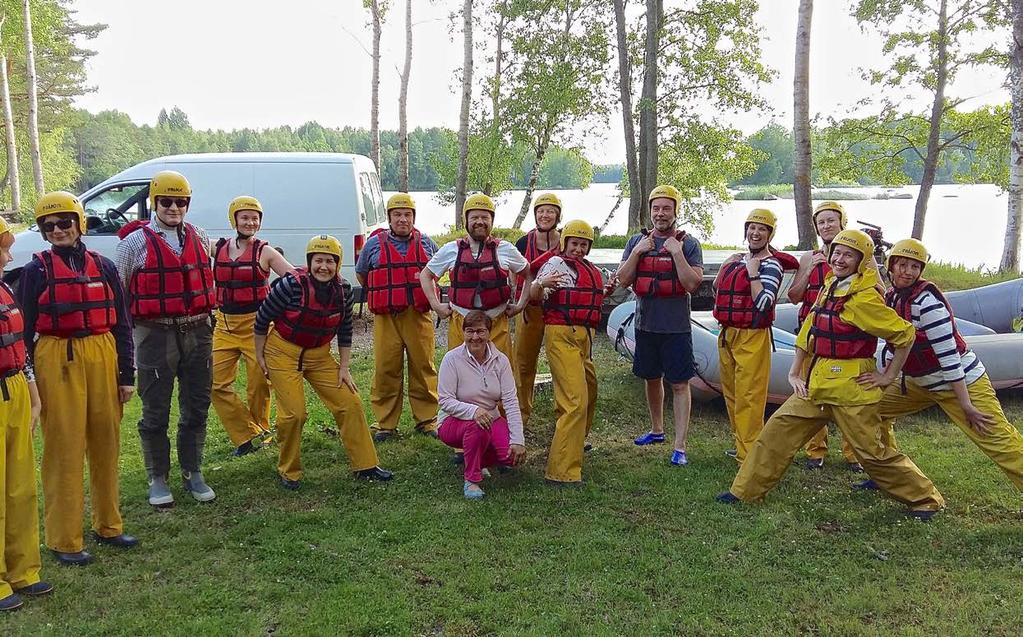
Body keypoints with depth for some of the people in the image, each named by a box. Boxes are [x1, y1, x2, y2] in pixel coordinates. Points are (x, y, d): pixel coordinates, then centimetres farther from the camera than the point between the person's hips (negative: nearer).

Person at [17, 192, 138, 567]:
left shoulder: (104, 267, 8)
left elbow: (122, 324, 10)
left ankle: (107, 525, 26)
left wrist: (126, 374, 8)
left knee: (106, 444, 11)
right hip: (57, 362, -3)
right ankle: (64, 540, 9)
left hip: (102, 357, 3)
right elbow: (24, 328, 1)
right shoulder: (36, 271, 1)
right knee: (65, 449, -1)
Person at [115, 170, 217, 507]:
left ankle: (193, 473, 24)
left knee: (196, 408, 11)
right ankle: (158, 479, 18)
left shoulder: (199, 238, 8)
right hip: (156, 336, -4)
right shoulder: (136, 243, -4)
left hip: (197, 332, 4)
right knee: (155, 412, 4)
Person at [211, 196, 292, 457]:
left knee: (258, 384, 2)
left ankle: (260, 430, 26)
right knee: (217, 384, 0)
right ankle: (249, 436, 11)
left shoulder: (265, 252, -1)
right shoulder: (218, 249, 7)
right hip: (225, 325, 4)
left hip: (256, 324, -3)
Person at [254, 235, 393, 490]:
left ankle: (364, 465, 12)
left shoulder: (343, 290, -8)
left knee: (350, 403, 0)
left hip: (319, 355, 5)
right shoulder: (291, 285, -22)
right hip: (283, 352, -5)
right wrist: (259, 356, -3)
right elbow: (262, 318, -10)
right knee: (294, 413, -10)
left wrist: (344, 367, 5)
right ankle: (289, 473, 13)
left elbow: (344, 329, 5)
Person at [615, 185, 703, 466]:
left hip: (676, 326, -4)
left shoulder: (688, 244, -4)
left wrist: (676, 252, -19)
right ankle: (656, 430, 38)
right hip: (645, 324, 4)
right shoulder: (636, 241, 5)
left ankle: (680, 447, 1)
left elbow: (692, 284, -14)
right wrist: (637, 252, -11)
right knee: (652, 379, 18)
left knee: (679, 384, -3)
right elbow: (623, 280, -1)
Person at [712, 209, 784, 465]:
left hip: (752, 337, -8)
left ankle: (749, 456, -2)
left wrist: (752, 272, -17)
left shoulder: (770, 264, -8)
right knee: (731, 393, 15)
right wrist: (725, 267, 8)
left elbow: (763, 303, -20)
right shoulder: (737, 260, 14)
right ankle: (741, 444, 29)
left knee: (749, 397, -8)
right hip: (727, 334, 8)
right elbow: (717, 291, 22)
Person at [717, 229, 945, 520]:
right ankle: (745, 490, 15)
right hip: (816, 382, 7)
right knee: (777, 431, 5)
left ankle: (926, 500, 22)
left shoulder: (865, 299, -15)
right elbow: (808, 332, 14)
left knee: (874, 452, 2)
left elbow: (905, 335, -12)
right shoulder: (829, 289, 8)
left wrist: (889, 376, -8)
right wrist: (795, 373, 9)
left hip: (851, 387, -7)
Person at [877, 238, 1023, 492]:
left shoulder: (926, 300, -23)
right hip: (921, 384, 8)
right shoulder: (891, 297, 2)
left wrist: (965, 405, -23)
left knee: (1000, 441, -11)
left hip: (962, 382, -8)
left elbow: (948, 353, -24)